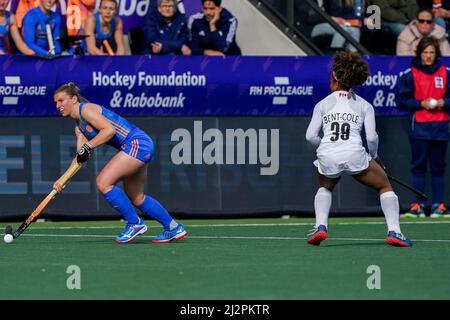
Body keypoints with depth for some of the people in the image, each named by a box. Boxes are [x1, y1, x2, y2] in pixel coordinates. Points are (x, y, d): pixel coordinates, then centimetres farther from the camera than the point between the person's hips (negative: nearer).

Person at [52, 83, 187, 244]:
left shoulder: (86, 109, -10)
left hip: (137, 143, -10)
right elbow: (80, 157, 15)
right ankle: (173, 228, 28)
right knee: (136, 198, 17)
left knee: (103, 182, -16)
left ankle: (134, 223, -6)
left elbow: (109, 129, -21)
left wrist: (88, 147, -20)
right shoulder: (79, 128, 18)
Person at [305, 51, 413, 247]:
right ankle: (394, 232, 0)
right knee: (385, 186, 19)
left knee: (325, 187, 34)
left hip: (327, 157, 2)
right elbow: (372, 137, 3)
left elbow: (311, 136, 7)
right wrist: (374, 156, 21)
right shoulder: (364, 106, 15)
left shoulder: (322, 104, 17)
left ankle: (320, 227, 12)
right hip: (354, 155, -2)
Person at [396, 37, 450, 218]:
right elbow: (401, 101, -1)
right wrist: (421, 104, -13)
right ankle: (417, 206, -1)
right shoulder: (410, 75, 0)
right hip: (419, 127, -2)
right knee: (418, 167, -2)